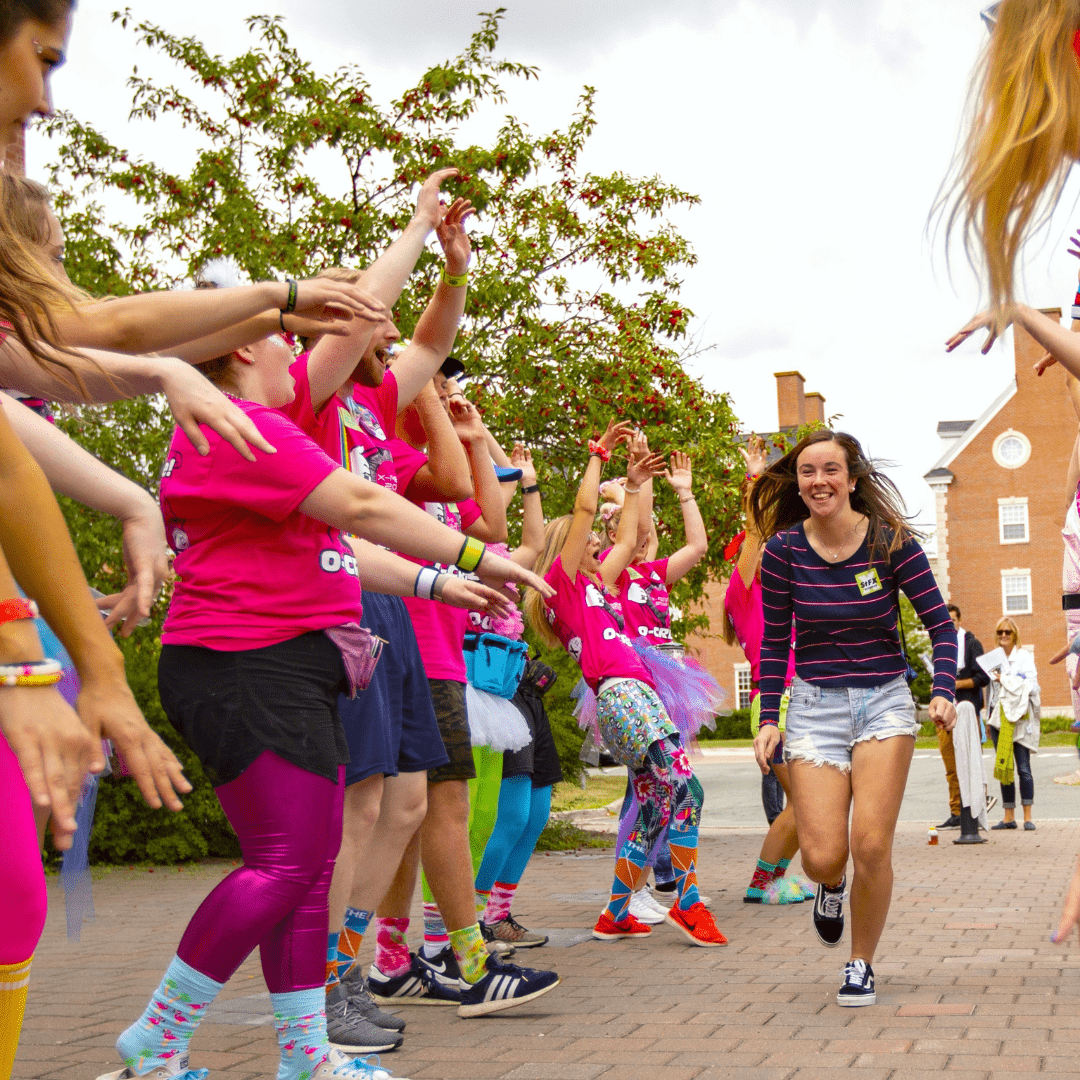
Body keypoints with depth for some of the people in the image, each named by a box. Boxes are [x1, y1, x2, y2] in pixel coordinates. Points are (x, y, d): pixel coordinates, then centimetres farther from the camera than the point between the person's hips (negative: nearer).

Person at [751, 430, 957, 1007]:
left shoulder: (891, 542, -7)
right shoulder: (784, 549, -4)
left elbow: (940, 623, 0)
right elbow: (775, 642, 6)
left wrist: (943, 691, -15)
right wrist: (769, 719, 0)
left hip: (884, 700, -1)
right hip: (815, 704, 1)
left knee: (871, 845, -12)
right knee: (823, 857, -8)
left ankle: (862, 965, 13)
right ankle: (831, 888, 32)